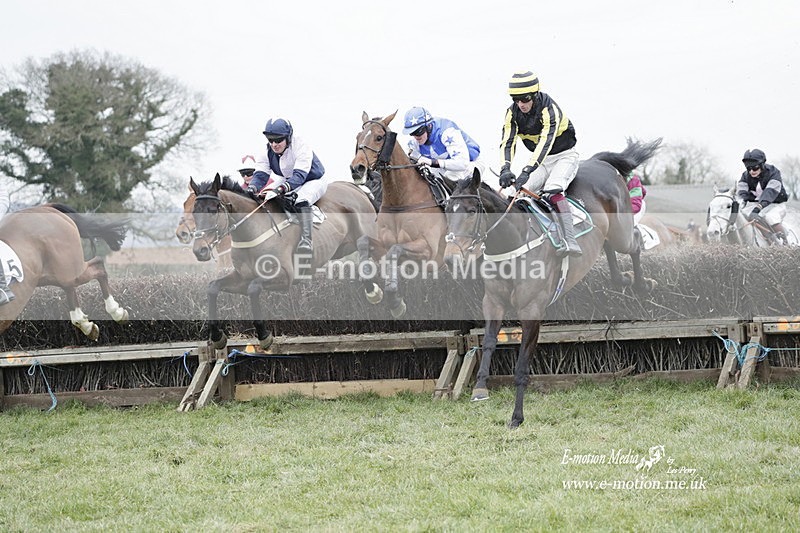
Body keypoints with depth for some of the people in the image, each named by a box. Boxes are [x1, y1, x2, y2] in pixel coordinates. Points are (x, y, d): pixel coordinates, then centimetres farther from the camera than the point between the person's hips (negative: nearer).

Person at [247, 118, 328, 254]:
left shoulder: (301, 147, -30)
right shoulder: (267, 151, -11)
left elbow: (299, 175, -40)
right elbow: (261, 174, -16)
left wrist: (283, 188, -57)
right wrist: (252, 188, -39)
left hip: (314, 180, -7)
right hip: (287, 180, 7)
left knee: (301, 200, -37)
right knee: (263, 196, -14)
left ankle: (306, 239, -47)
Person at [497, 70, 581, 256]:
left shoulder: (549, 109, -28)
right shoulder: (513, 112, -10)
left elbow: (546, 142, -40)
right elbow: (507, 142, -19)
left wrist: (527, 171, -52)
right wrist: (505, 169, -39)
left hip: (565, 156, -6)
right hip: (541, 159, 6)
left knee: (552, 189, -32)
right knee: (520, 190, -17)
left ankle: (570, 241, -40)